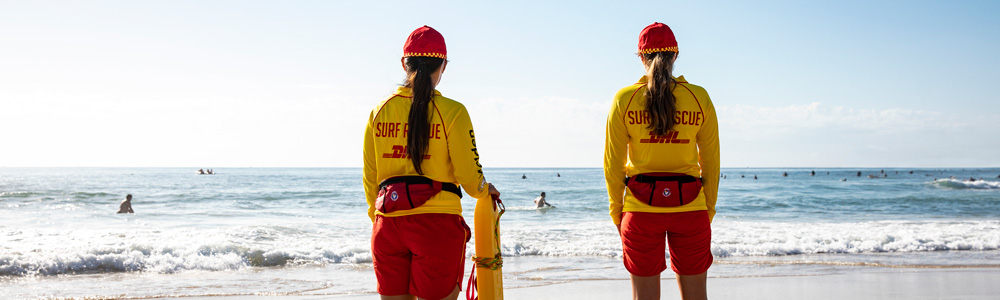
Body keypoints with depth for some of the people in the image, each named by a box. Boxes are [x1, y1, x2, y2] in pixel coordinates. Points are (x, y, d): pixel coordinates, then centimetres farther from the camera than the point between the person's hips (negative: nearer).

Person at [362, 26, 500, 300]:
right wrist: (485, 190, 15)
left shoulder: (379, 112, 5)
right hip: (437, 224, -4)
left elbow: (370, 177, 10)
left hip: (388, 225, 4)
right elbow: (470, 177, -7)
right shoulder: (452, 112, -7)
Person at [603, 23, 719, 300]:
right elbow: (711, 162, 3)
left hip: (641, 207, -1)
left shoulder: (624, 99, -4)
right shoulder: (700, 98, -1)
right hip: (689, 205, 1)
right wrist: (709, 209, 14)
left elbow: (613, 163, -1)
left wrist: (616, 211, 9)